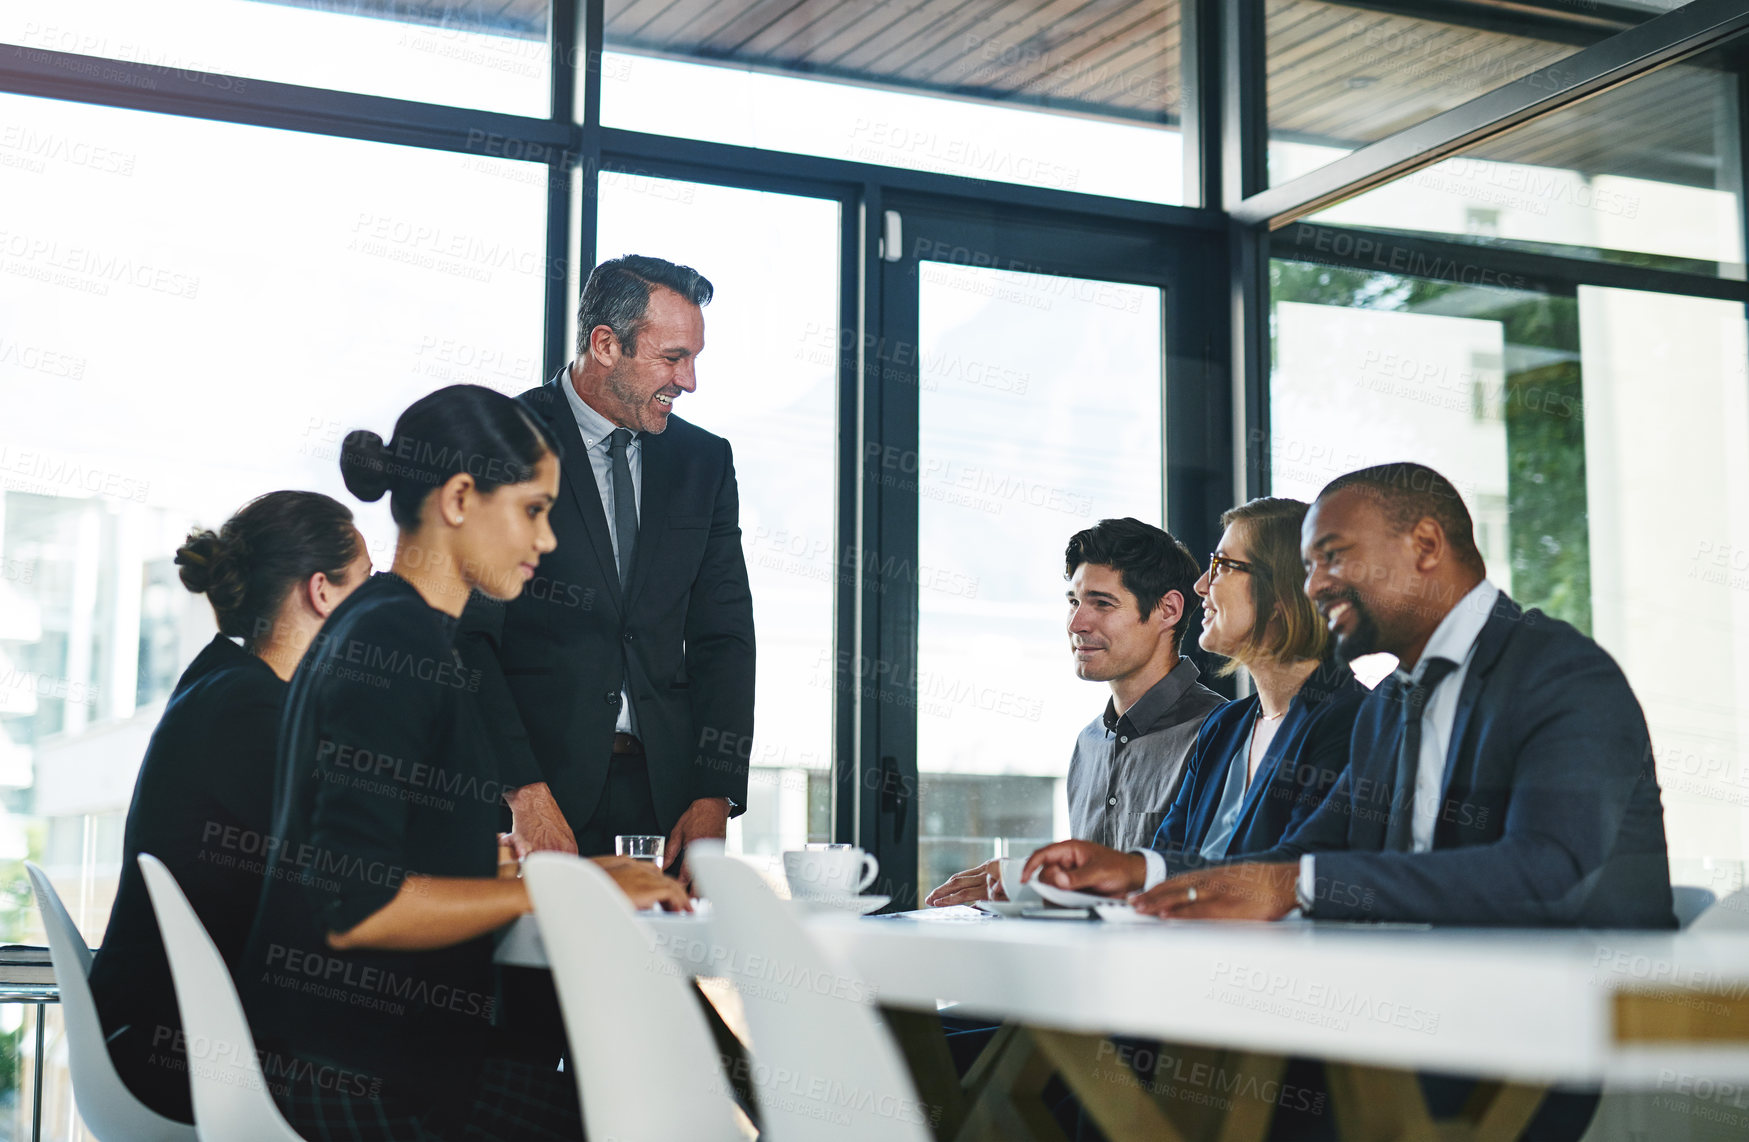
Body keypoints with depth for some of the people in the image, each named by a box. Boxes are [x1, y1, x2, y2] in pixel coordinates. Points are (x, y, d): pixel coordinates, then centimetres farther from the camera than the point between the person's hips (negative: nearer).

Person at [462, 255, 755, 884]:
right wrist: (525, 792, -18)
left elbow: (724, 636, 9)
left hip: (670, 793, 4)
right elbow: (468, 636, -8)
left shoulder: (704, 460, 12)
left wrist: (715, 795, -3)